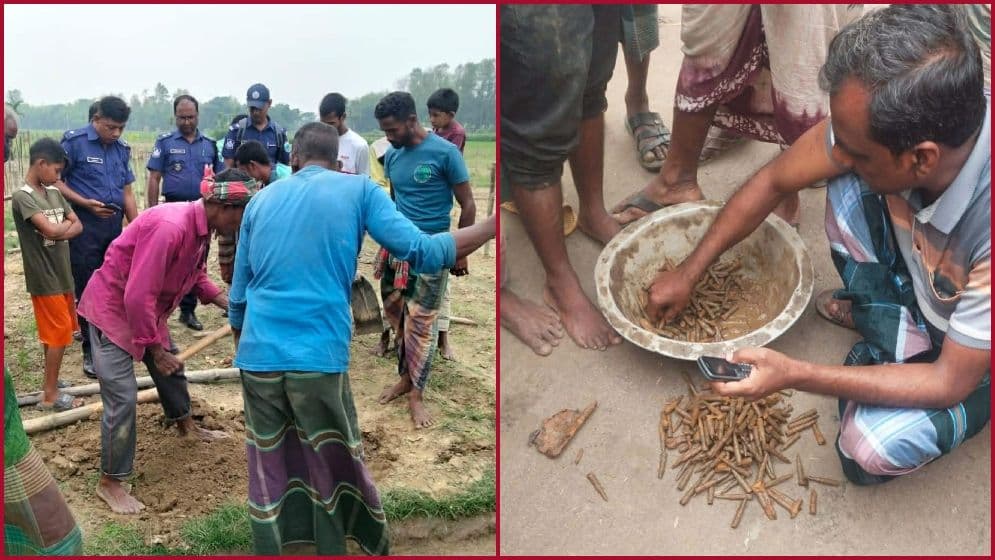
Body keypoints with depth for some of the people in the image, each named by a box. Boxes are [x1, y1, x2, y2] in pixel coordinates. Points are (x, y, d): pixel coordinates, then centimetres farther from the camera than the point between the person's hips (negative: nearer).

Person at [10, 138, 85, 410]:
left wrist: (59, 230, -12)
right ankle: (50, 395, 5)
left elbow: (78, 226, 7)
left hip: (62, 274, 8)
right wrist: (66, 224, -7)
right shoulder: (23, 196, -16)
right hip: (44, 278, -8)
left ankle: (49, 382, 28)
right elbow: (51, 230, -27)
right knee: (59, 332, -4)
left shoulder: (54, 192, 9)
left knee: (54, 332, 16)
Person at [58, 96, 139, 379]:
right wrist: (85, 203, -19)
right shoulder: (74, 142, -8)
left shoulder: (122, 149, 9)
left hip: (114, 225, 5)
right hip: (84, 227, -5)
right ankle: (91, 350, 9)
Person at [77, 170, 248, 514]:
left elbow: (196, 277, 11)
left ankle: (186, 426, 49)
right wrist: (156, 349, -24)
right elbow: (138, 296, -33)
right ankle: (109, 482, 4)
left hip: (147, 309, 10)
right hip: (112, 308, -10)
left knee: (171, 368, 25)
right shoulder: (170, 227, -35)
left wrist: (228, 304, -5)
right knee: (123, 396, -10)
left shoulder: (202, 227, -4)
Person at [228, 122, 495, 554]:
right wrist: (496, 223, 2)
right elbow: (423, 253, -8)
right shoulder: (359, 189, 3)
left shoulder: (261, 200, 14)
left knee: (267, 474, 13)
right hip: (320, 358, -3)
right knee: (334, 469, 13)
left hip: (258, 357, 3)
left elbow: (238, 296, 16)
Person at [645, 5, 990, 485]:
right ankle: (898, 331, -1)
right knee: (848, 186, -22)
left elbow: (951, 382, -29)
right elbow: (774, 181, -11)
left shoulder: (985, 220, -42)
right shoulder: (885, 119, -27)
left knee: (871, 449, -28)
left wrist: (793, 374, -33)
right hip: (925, 284, 5)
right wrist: (687, 275, -4)